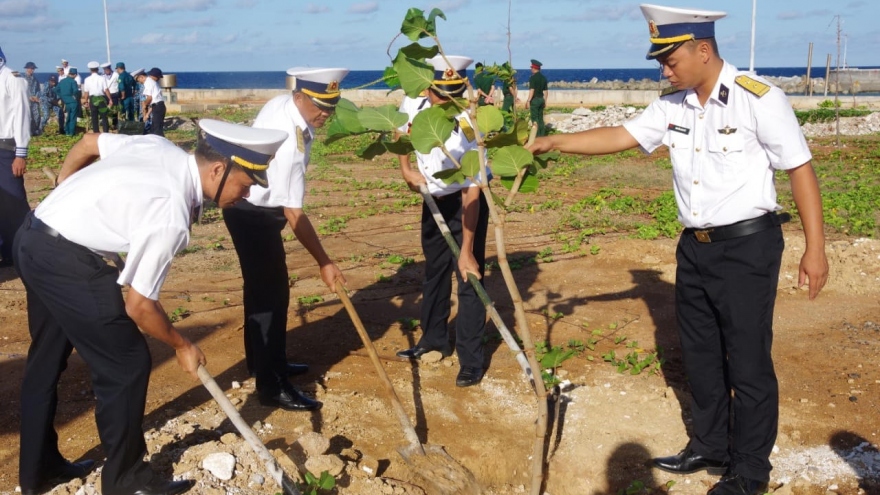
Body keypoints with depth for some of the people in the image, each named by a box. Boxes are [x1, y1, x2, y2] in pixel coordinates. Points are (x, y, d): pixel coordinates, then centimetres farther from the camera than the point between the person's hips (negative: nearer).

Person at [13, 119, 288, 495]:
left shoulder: (162, 148, 0)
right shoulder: (172, 214, -23)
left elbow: (88, 143, 15)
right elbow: (139, 306, -17)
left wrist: (67, 202, 28)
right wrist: (182, 346, -1)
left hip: (32, 238, 10)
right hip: (66, 259, -10)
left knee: (47, 359, 22)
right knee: (126, 364, 1)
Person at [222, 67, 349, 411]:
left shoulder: (284, 105, -6)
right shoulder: (288, 141, -33)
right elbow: (294, 214, -30)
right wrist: (324, 262, -25)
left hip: (252, 205, 10)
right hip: (252, 214, -10)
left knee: (263, 286, 19)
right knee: (270, 292, -7)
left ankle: (263, 361, 35)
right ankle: (272, 386, -2)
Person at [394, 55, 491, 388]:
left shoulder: (468, 130, -32)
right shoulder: (413, 106, -17)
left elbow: (471, 194, -31)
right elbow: (402, 134, 10)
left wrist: (467, 251, -31)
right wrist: (406, 170, -5)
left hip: (466, 201, -6)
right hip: (434, 199, 6)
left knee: (469, 279, -8)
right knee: (434, 271, 17)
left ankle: (471, 361, 1)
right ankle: (434, 339, 34)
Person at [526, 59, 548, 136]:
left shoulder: (533, 78, -12)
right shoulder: (543, 78, 9)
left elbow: (532, 90, -18)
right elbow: (546, 91, 11)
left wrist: (528, 101, -15)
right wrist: (545, 101, 18)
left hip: (534, 99, -7)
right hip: (541, 99, 7)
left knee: (534, 118, -5)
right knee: (540, 118, 12)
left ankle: (537, 135, -8)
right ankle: (542, 135, 13)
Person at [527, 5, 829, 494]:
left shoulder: (760, 100, -16)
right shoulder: (674, 105, 3)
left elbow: (801, 169, -13)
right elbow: (620, 136, 8)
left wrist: (815, 248, -14)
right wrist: (555, 141, 0)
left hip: (747, 247, -7)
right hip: (695, 247, 7)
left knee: (748, 362, 2)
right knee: (700, 355, 18)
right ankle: (710, 446, 36)